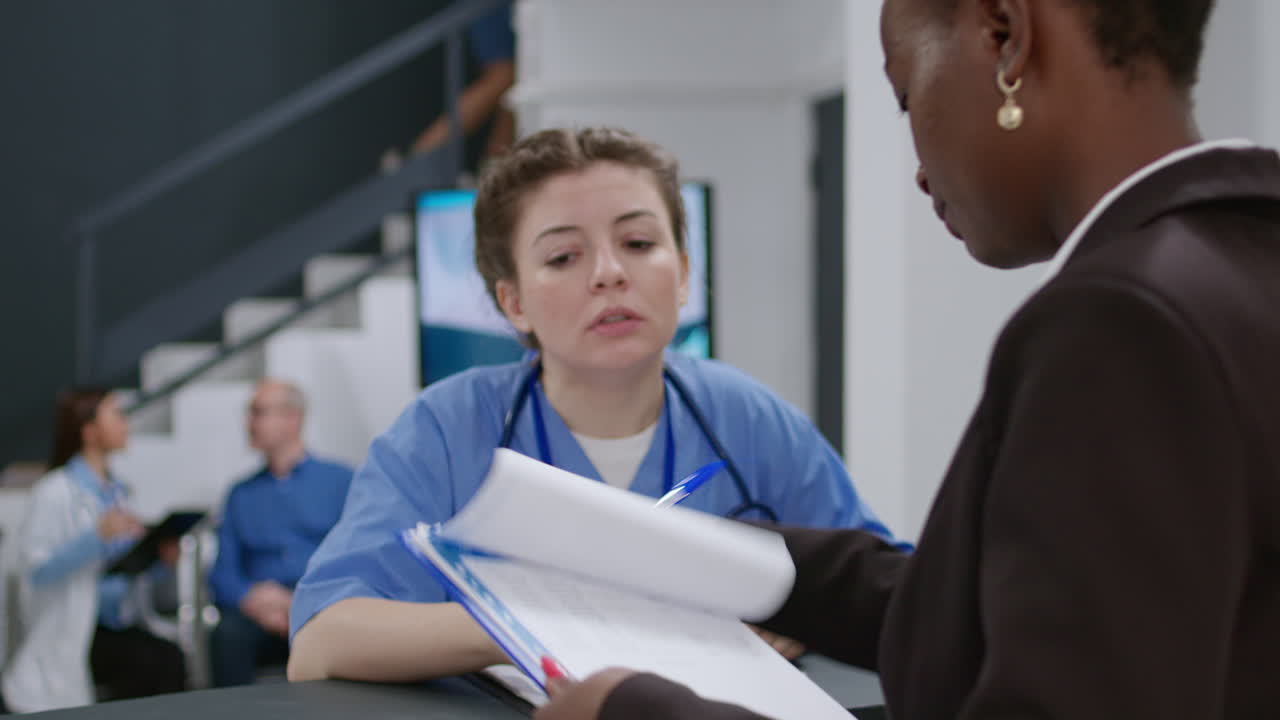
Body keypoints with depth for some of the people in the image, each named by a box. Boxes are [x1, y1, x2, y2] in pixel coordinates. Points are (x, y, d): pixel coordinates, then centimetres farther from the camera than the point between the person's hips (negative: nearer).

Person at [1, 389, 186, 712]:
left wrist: (161, 558, 0)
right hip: (70, 636, -6)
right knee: (154, 662, -29)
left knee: (171, 659, -25)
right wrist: (97, 535, -25)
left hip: (120, 625, 6)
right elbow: (37, 569, -16)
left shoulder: (116, 492, 15)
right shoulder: (55, 492, -7)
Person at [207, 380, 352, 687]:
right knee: (229, 633, -32)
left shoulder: (341, 480, 13)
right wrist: (250, 598, -9)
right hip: (261, 611, 2)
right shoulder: (241, 494, 23)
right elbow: (223, 573, 14)